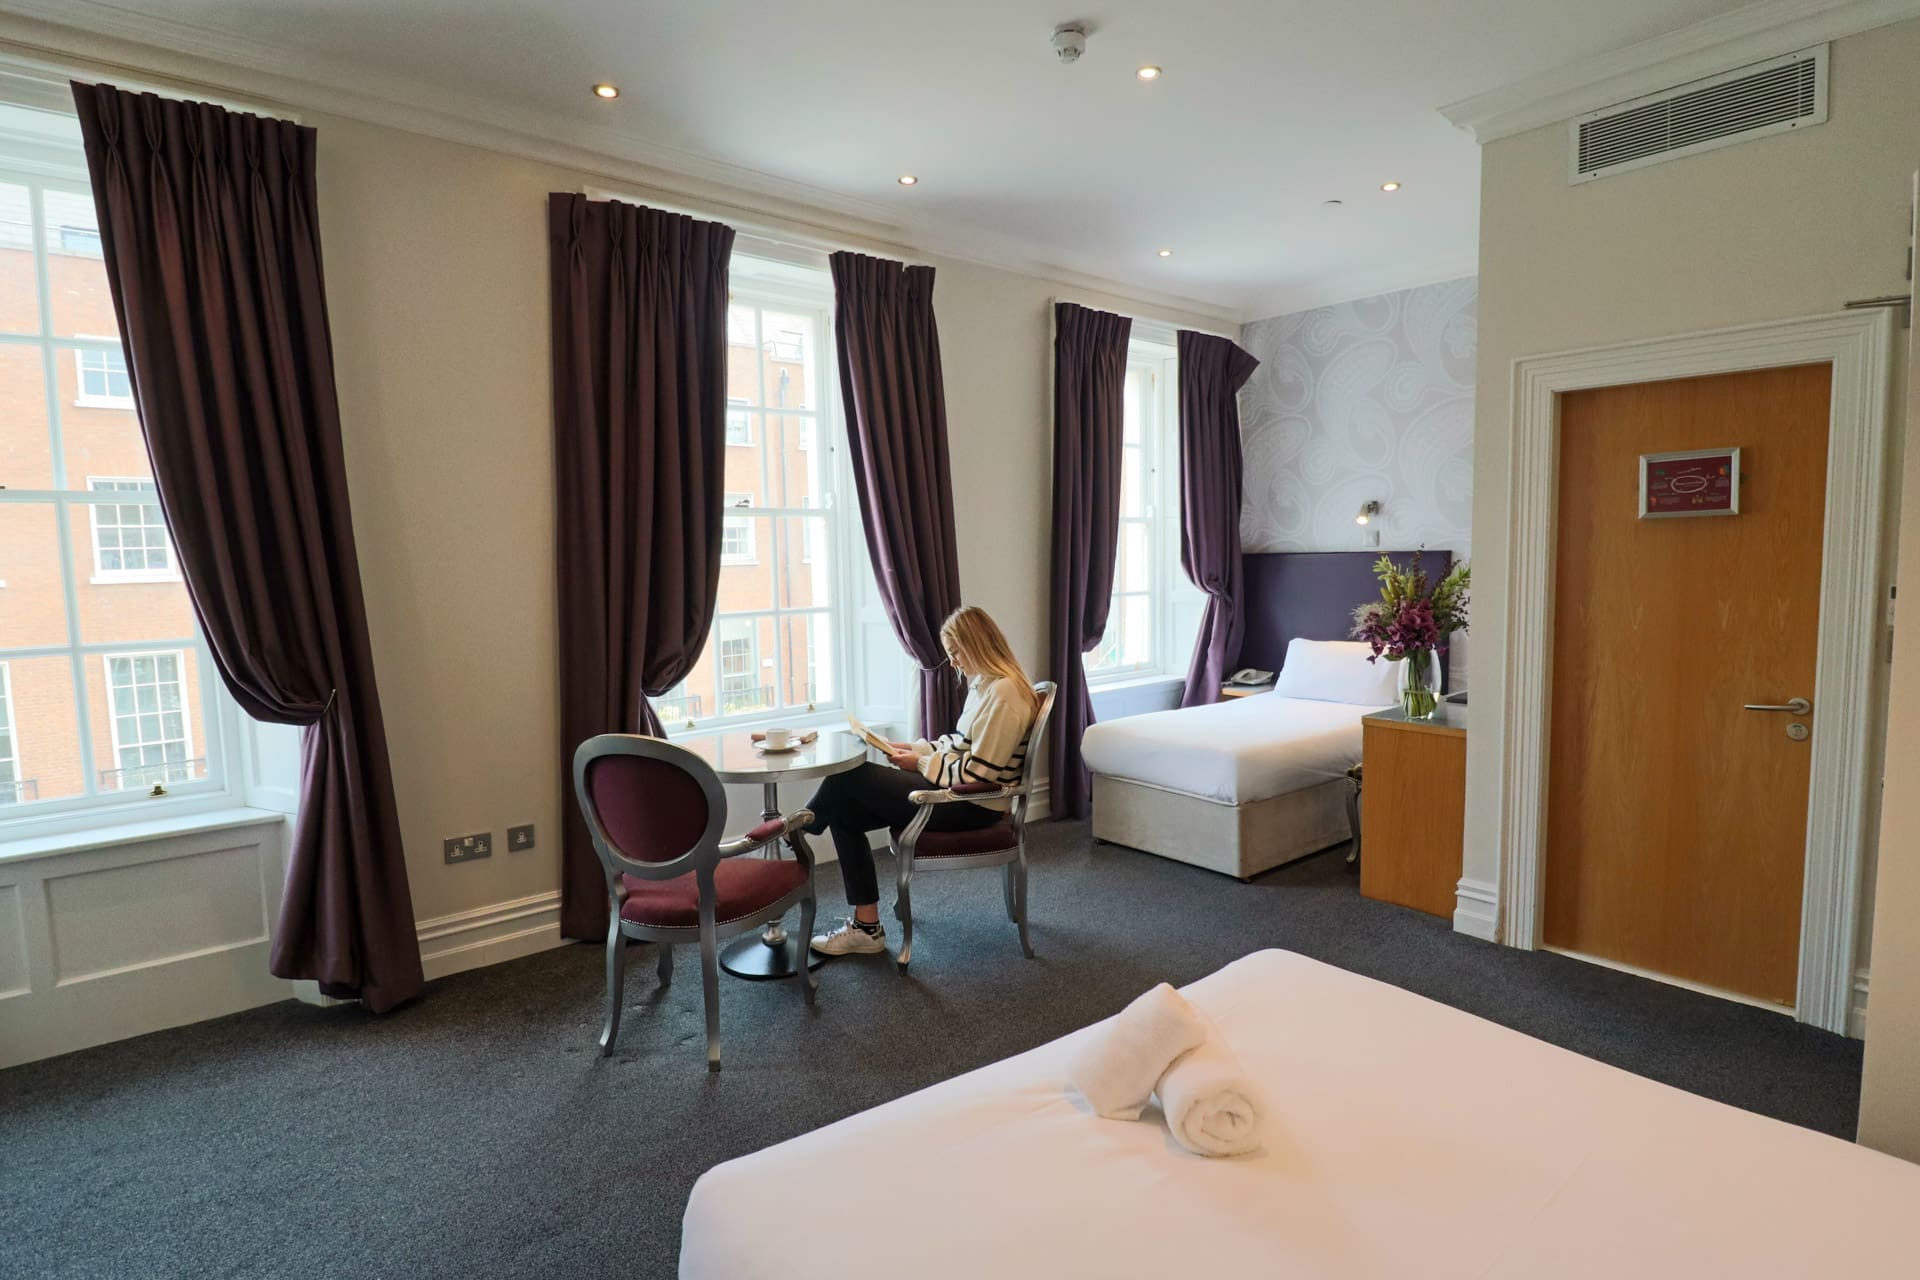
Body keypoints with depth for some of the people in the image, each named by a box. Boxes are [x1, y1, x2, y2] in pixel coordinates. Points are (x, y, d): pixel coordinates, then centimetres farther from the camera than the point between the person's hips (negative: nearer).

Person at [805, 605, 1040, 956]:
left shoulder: (1003, 694, -21)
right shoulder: (987, 683, 10)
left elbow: (977, 775, -23)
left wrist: (921, 764, -12)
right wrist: (917, 748, 5)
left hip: (972, 806, -10)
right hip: (957, 790, 10)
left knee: (849, 776, -12)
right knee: (844, 811, 0)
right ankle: (866, 927, 4)